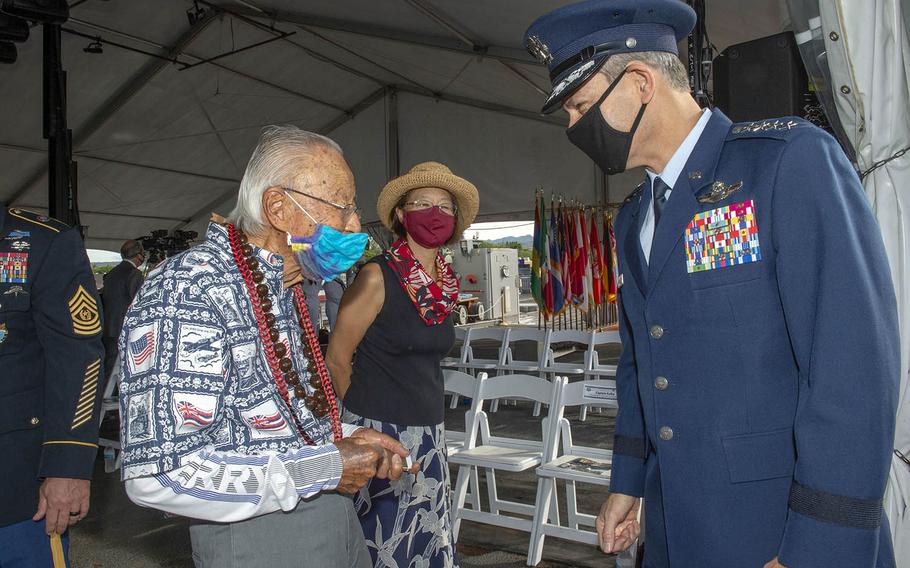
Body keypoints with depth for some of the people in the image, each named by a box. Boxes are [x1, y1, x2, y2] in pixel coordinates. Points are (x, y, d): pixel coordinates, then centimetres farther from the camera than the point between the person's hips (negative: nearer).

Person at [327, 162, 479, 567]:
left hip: (430, 436, 6)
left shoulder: (446, 284, 6)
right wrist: (367, 415, 3)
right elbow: (337, 360, -8)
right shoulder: (377, 277, -14)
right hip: (378, 436, -6)